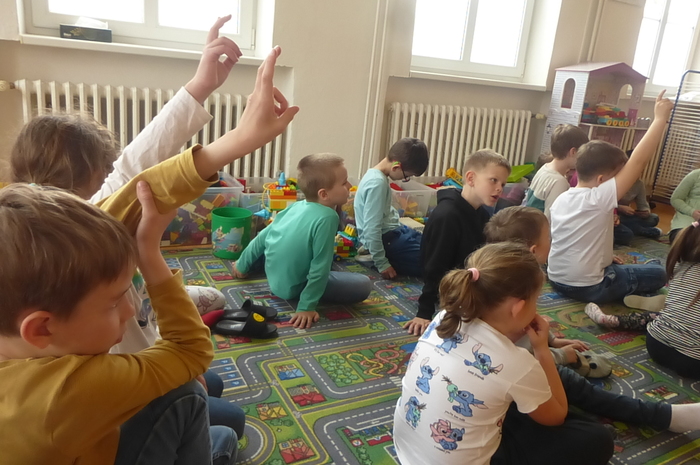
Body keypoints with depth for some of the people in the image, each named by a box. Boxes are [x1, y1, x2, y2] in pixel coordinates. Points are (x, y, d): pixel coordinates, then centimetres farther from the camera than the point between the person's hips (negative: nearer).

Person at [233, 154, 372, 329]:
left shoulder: (295, 206, 0)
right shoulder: (327, 217, -23)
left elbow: (263, 236, 9)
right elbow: (321, 266, -24)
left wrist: (242, 265, 21)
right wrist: (307, 306, -19)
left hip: (274, 279, 8)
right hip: (294, 288, -8)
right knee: (364, 285, -5)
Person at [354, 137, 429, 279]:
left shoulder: (377, 175, 7)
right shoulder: (378, 183, -23)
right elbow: (371, 229, -24)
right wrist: (382, 264, -19)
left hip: (392, 232, 10)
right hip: (387, 240, -10)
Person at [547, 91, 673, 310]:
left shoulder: (561, 199, 2)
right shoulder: (599, 198, -20)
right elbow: (638, 161, -22)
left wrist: (606, 257, 14)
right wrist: (660, 118, -16)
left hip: (557, 280, 7)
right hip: (587, 288, -7)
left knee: (615, 266, 32)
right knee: (658, 273, 12)